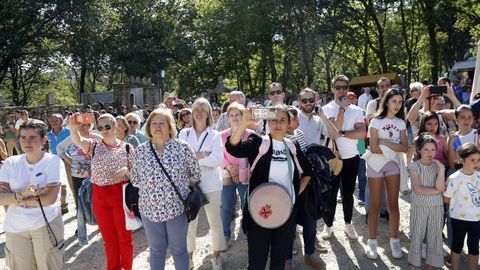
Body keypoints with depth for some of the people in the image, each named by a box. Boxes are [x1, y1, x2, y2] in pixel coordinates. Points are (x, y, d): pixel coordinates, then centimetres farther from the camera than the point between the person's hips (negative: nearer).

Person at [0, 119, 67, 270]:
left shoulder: (53, 161, -8)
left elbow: (50, 198, -17)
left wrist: (15, 198, -10)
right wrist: (22, 195, -21)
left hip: (46, 224, -3)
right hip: (15, 228, 3)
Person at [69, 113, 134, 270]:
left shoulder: (127, 148, 2)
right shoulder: (94, 145, 2)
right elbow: (77, 141, -19)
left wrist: (125, 170, -18)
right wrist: (73, 127, -39)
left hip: (121, 194, -1)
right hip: (99, 196, 1)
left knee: (125, 236, 6)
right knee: (109, 238, 13)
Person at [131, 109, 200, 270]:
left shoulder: (183, 148, -6)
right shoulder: (141, 151, 0)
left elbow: (195, 174, 2)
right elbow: (135, 179, 11)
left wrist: (182, 189, 4)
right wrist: (148, 190, 6)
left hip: (177, 207, -2)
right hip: (150, 209, 2)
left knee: (179, 250, 13)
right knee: (156, 250, 17)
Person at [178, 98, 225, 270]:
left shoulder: (215, 135, 1)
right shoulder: (184, 133, 5)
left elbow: (217, 159, -14)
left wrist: (192, 157, -14)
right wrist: (202, 155, -16)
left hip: (211, 184, -1)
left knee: (215, 222, 9)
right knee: (190, 222, 10)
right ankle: (189, 256, 29)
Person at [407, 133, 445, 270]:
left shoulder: (438, 166, 1)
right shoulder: (414, 166, -7)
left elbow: (440, 187, -13)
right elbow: (417, 189, -16)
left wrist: (441, 169, -18)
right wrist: (436, 190, -12)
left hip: (436, 207, 3)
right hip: (419, 207, -2)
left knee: (435, 236, 9)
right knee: (417, 235, 7)